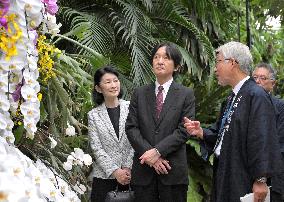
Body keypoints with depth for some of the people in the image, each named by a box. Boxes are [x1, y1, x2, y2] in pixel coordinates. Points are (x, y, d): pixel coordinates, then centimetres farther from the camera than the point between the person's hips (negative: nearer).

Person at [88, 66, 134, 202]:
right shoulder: (94, 115, 4)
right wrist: (115, 171, -11)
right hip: (104, 175, 0)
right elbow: (96, 148, -2)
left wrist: (128, 168, -8)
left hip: (131, 173, 0)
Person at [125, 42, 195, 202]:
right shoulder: (140, 93, 11)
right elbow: (131, 128, 3)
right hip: (143, 170, 2)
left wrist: (158, 151, -15)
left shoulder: (186, 94, 4)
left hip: (173, 170, -2)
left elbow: (183, 131, -5)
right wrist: (149, 154, -10)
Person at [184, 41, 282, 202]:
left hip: (243, 181, -8)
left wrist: (260, 180, -21)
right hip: (224, 175, 8)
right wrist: (200, 132, 0)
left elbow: (263, 141, -20)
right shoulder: (233, 97, 14)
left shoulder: (256, 96, -15)